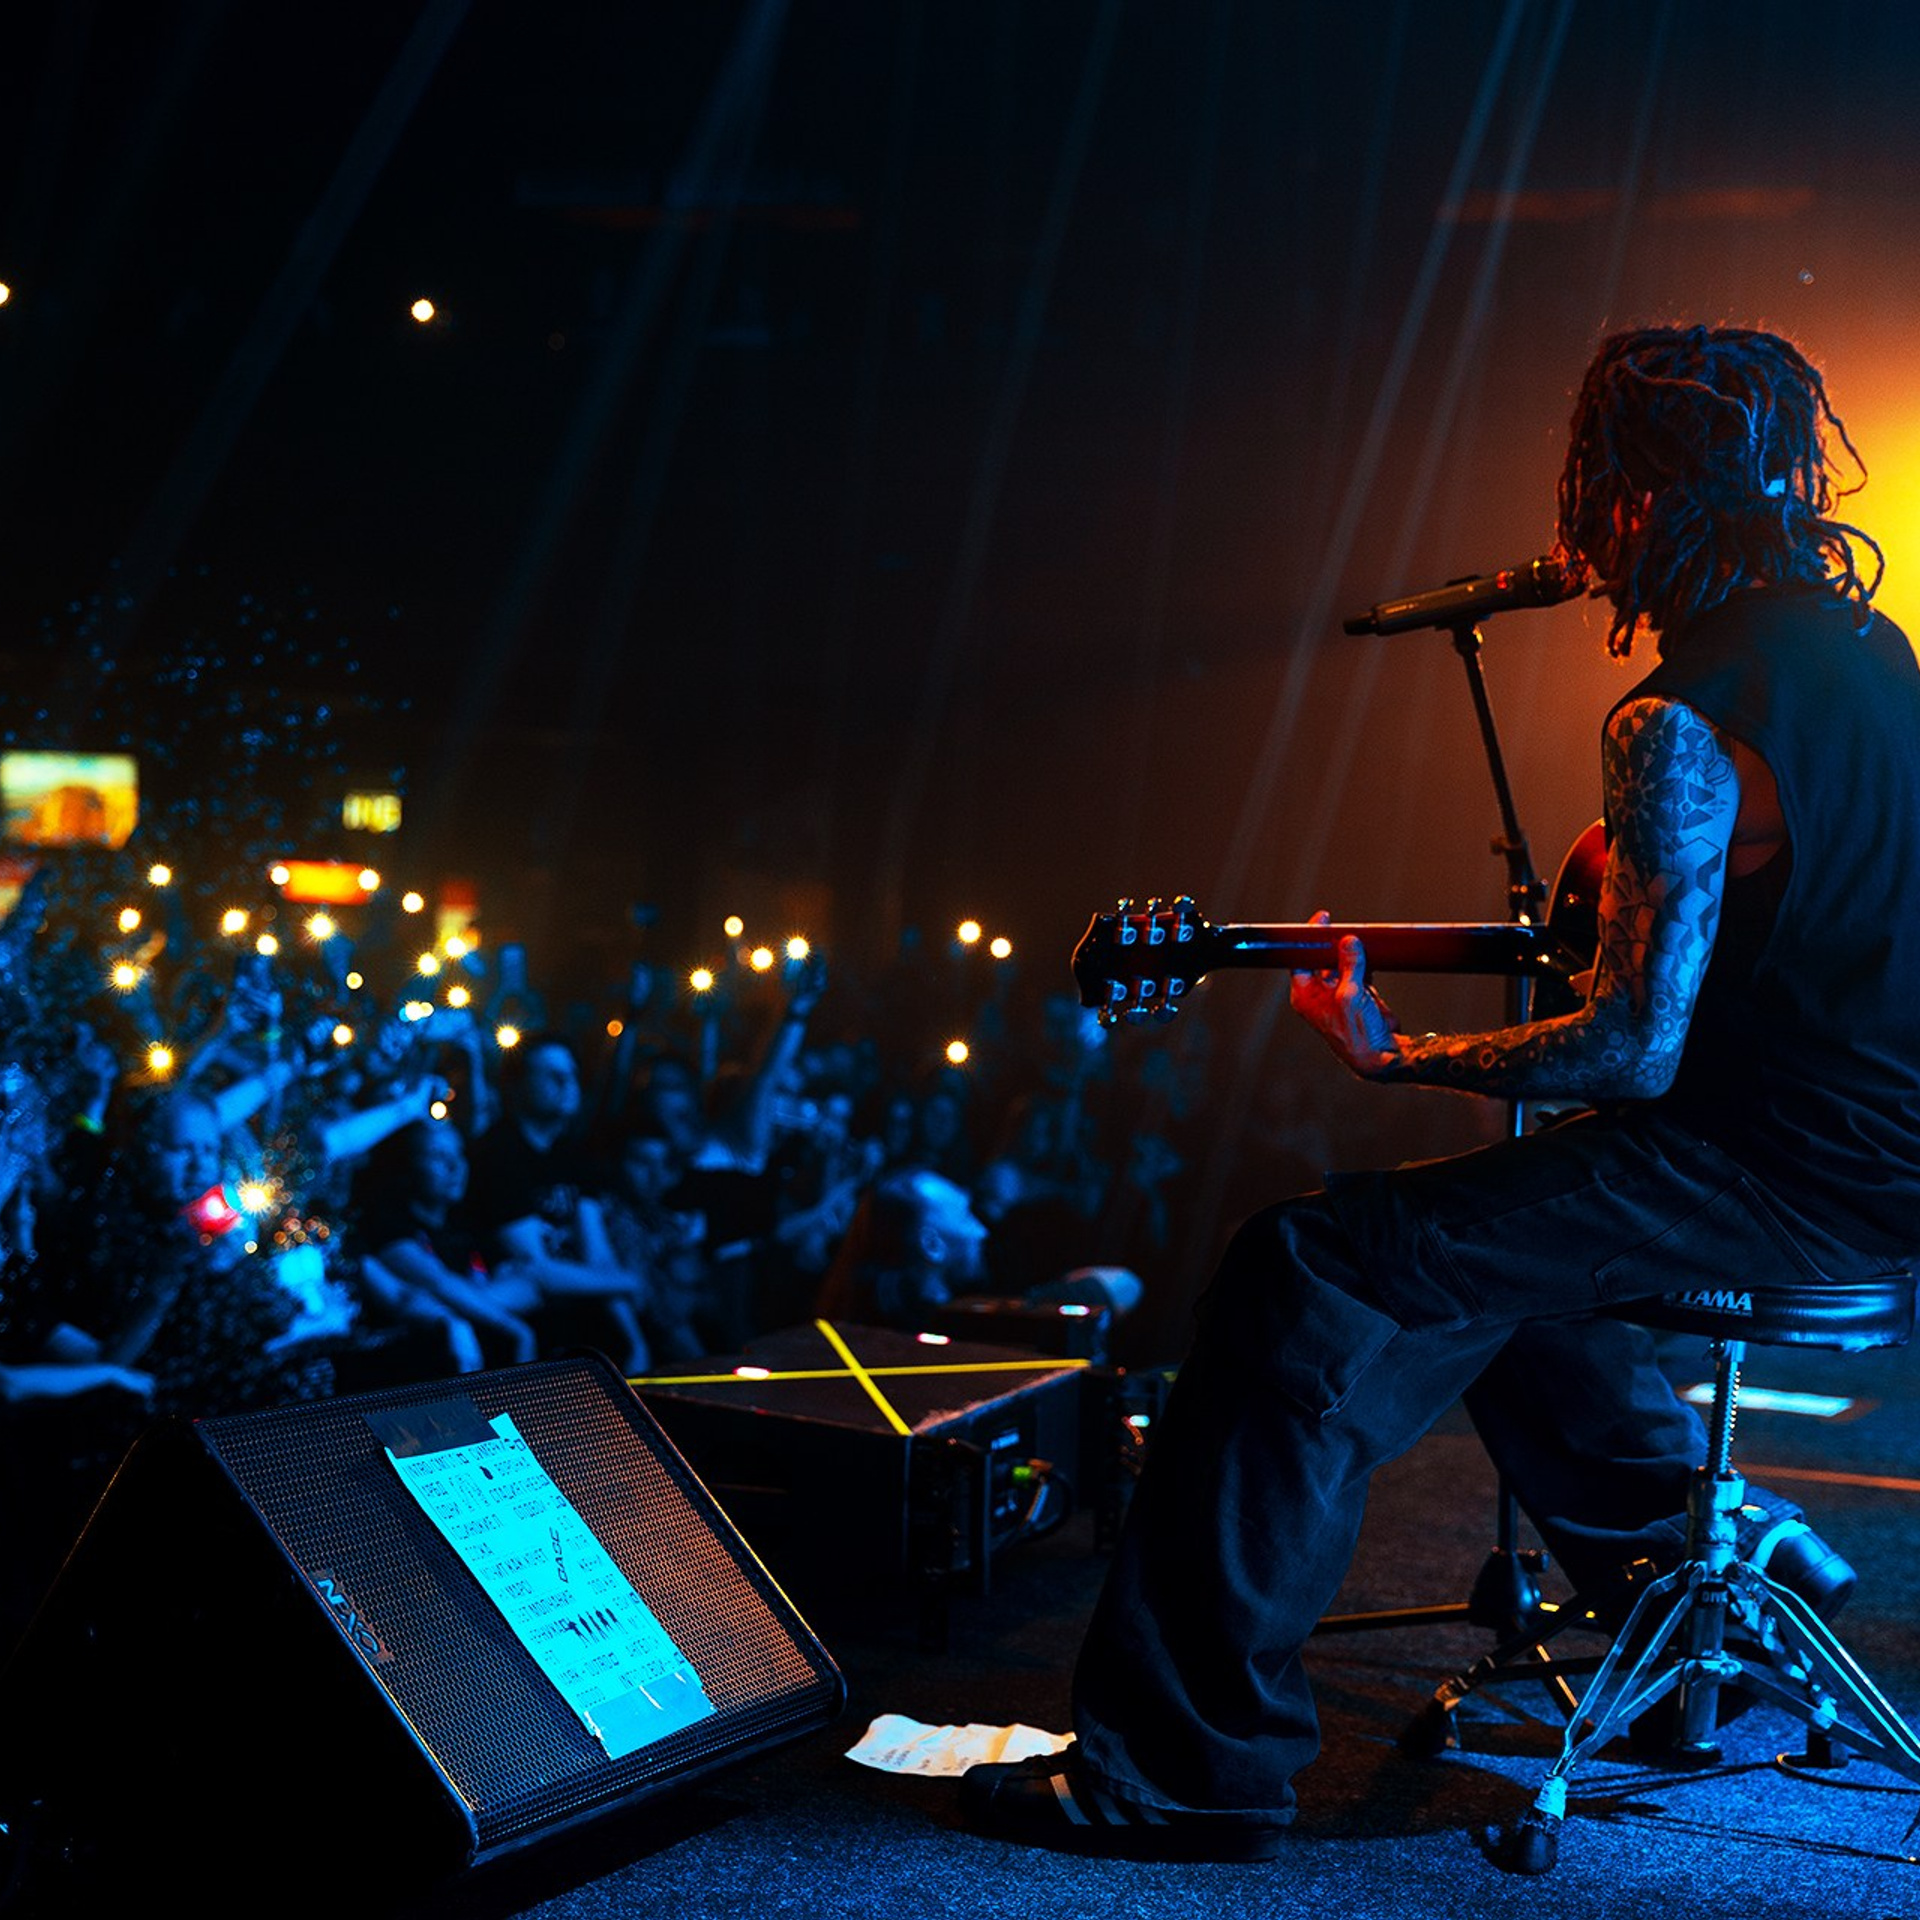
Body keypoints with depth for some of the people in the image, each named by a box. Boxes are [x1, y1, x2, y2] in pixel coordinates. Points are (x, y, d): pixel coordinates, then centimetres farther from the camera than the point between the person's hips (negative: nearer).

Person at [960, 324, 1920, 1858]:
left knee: (1314, 1277, -14)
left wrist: (1401, 1057, -10)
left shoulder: (1681, 725, -21)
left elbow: (1634, 1054, -22)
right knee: (1487, 1244, 28)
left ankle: (1190, 1762, -14)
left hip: (1776, 1167, -10)